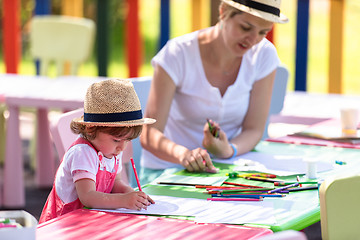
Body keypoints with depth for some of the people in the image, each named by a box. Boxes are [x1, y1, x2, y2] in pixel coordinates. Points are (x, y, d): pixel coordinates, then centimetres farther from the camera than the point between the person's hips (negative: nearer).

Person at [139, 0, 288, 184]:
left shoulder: (263, 55, -6)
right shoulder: (177, 54, -16)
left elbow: (254, 129, -4)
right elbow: (149, 134, -21)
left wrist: (229, 151, -27)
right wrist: (184, 154, -42)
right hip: (166, 169, -3)